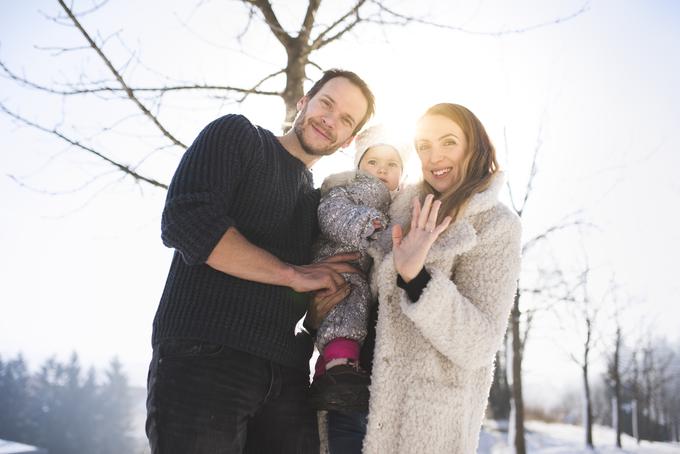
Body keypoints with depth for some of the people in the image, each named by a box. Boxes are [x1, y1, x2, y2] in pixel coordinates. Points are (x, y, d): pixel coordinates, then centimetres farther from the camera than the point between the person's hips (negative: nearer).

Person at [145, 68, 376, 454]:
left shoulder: (319, 204, 20)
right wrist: (294, 275, -10)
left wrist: (321, 311, -1)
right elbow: (185, 220, -14)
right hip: (203, 358, -5)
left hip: (286, 378, 6)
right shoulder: (237, 135, 4)